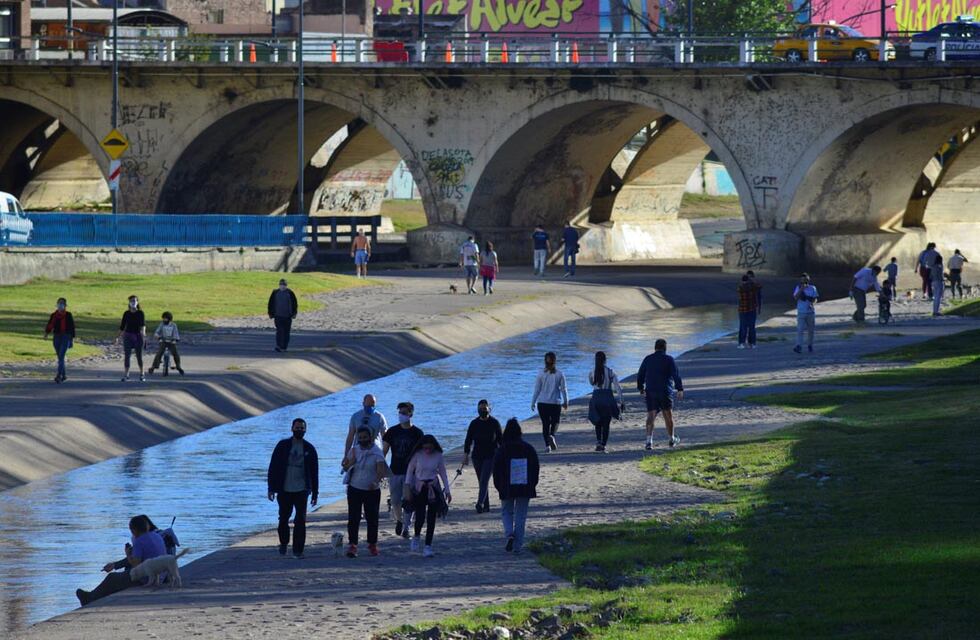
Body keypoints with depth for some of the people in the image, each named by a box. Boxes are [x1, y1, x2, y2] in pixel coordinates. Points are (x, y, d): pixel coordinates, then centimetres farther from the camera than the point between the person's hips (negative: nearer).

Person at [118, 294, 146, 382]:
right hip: (128, 335, 1)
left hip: (138, 336, -1)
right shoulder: (126, 313, 3)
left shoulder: (140, 313, -3)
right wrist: (120, 336, 9)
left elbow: (143, 323, -17)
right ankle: (126, 375, -5)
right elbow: (122, 325, 9)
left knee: (139, 356, 6)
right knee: (126, 356, -6)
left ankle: (141, 374, 22)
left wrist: (143, 331, -35)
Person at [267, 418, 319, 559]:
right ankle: (283, 543, 30)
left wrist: (315, 493, 5)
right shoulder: (283, 446, 2)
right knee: (283, 519, 9)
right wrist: (271, 488, -3)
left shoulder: (309, 449, 5)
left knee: (300, 521, -5)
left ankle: (298, 549, 0)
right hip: (284, 490, 0)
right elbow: (273, 467, 2)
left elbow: (314, 472, 9)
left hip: (301, 490, 0)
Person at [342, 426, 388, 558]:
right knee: (353, 518, -4)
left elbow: (381, 470, -18)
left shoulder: (377, 453, -7)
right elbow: (345, 467, 12)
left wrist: (376, 482, -36)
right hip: (354, 489, 3)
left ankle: (372, 544, 17)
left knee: (372, 518, 4)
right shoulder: (354, 450, 6)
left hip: (372, 491, -3)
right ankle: (352, 545, -3)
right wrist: (351, 461, -10)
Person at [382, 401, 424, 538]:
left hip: (411, 472, -2)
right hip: (394, 471, 2)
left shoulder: (417, 433, -1)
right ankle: (399, 520, 30)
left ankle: (406, 527, 3)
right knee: (395, 501, 4)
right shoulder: (392, 431, 4)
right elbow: (384, 451, 7)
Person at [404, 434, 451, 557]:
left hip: (434, 489, 1)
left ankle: (428, 546, 2)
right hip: (419, 489, -1)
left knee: (431, 518, -2)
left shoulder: (438, 456, -3)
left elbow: (443, 473, 7)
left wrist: (447, 491, 7)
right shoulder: (417, 455, -7)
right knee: (420, 517, -9)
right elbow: (410, 471, 2)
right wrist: (407, 487, -4)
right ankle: (416, 537, 22)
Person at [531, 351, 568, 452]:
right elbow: (564, 389, 2)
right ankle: (552, 436, -16)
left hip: (542, 402, 0)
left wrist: (533, 403, 8)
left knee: (545, 424, 8)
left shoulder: (541, 374, -4)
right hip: (556, 402, 0)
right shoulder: (560, 374, -4)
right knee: (555, 421, 14)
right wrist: (565, 402, 16)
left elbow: (536, 390, -1)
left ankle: (547, 445, 4)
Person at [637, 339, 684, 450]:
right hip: (665, 391, -2)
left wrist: (641, 389, 23)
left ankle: (649, 440, -18)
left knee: (651, 415, -2)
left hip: (650, 392, 2)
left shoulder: (647, 359, 5)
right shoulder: (669, 360, -5)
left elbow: (640, 376, 12)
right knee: (668, 415, 14)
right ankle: (671, 439, 27)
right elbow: (676, 375, -12)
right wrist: (680, 389, -10)